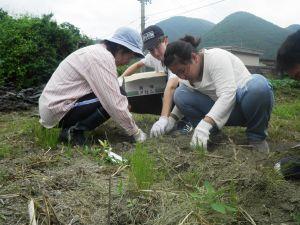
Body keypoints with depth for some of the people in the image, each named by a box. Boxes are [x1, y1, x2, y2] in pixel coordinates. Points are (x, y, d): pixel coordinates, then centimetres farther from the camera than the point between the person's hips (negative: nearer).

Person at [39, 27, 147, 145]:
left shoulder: (97, 51, 11)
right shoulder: (103, 57, -20)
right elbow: (114, 102, -23)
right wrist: (136, 132, -12)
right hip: (58, 110, -10)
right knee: (111, 101, -16)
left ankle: (70, 125, 11)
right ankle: (74, 131, -10)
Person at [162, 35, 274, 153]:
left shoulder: (216, 57, -23)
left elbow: (227, 95, -33)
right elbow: (184, 101, 11)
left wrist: (205, 124, -42)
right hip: (222, 111, 6)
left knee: (258, 84, -39)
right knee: (180, 94, -11)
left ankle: (256, 136, -15)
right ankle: (212, 135, -2)